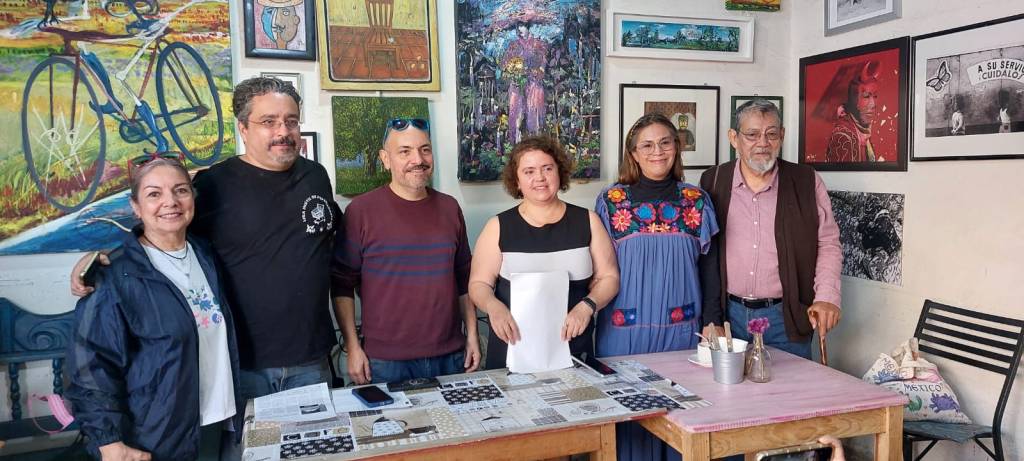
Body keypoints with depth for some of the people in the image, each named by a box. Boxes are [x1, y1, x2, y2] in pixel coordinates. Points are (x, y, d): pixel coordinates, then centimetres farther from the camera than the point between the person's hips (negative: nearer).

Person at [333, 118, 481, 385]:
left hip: (450, 356, 4)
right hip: (384, 362, -3)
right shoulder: (361, 211, -7)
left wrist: (472, 335, 9)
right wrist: (352, 346, -7)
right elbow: (342, 285, -4)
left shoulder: (449, 208, 5)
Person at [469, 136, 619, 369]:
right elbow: (479, 283, 0)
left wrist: (587, 306, -14)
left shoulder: (587, 221, 3)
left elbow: (608, 278, 4)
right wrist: (494, 306, -21)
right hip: (512, 348, -1)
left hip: (573, 348, 1)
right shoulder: (499, 226, -2)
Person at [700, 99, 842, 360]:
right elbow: (704, 253, 5)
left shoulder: (807, 182, -1)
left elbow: (828, 243, 5)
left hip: (786, 317, 0)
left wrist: (827, 297, -9)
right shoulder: (713, 182, 1)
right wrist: (710, 319, 3)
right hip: (729, 313, 1)